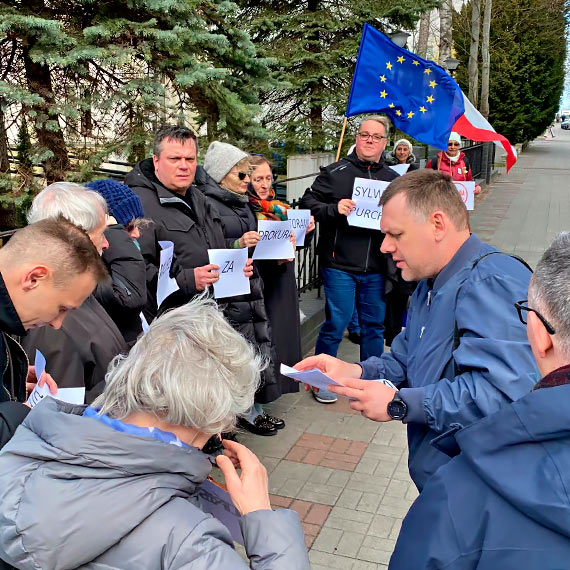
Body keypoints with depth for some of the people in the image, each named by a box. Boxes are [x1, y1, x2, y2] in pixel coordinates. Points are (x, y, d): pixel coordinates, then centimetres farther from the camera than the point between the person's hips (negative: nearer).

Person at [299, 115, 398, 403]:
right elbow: (307, 203, -1)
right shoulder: (336, 172, 0)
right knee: (336, 324, 0)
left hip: (376, 268, 4)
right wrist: (334, 208, -18)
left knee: (375, 325, 13)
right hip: (339, 264, -4)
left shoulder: (393, 178, 13)